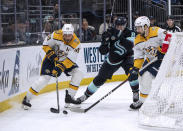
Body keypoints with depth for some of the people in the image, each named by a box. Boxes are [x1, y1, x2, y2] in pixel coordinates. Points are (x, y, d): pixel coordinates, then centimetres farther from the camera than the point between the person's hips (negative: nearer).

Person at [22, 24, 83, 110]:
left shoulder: (76, 43, -24)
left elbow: (70, 60, -29)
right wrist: (51, 53, -23)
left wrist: (61, 67, -40)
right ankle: (27, 99, -6)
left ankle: (69, 97, -4)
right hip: (52, 59, -3)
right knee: (44, 78, -16)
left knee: (78, 74, -14)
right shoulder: (56, 35, -25)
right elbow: (45, 44, -10)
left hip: (66, 61, 3)